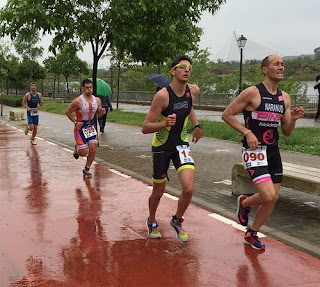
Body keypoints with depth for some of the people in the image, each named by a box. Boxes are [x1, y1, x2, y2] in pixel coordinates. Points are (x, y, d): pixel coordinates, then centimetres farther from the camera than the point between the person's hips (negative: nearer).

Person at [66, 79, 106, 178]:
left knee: (93, 150, -4)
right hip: (80, 127, -4)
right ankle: (77, 149, 32)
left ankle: (86, 169, 16)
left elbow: (99, 114, 11)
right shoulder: (78, 101, -17)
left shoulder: (97, 100, -1)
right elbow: (68, 112, -6)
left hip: (91, 126, 5)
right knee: (83, 153, -6)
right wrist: (75, 122, -14)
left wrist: (102, 112, -12)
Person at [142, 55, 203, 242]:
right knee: (158, 192, 10)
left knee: (188, 189, -15)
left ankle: (177, 221, 14)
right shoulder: (162, 95, -22)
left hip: (181, 144, 4)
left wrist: (197, 125, 17)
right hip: (161, 147, -3)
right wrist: (164, 124, -37)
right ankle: (152, 221, 41)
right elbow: (145, 128, -21)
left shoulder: (194, 90, -4)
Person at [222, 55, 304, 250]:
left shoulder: (285, 98, 10)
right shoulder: (252, 93, -10)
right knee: (268, 195, -19)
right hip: (254, 150, -7)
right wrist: (247, 132, -15)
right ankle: (245, 202, 17)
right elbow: (227, 115, -6)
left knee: (273, 198, 8)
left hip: (273, 151, 7)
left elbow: (287, 132, 13)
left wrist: (293, 119, -7)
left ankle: (251, 234, 28)